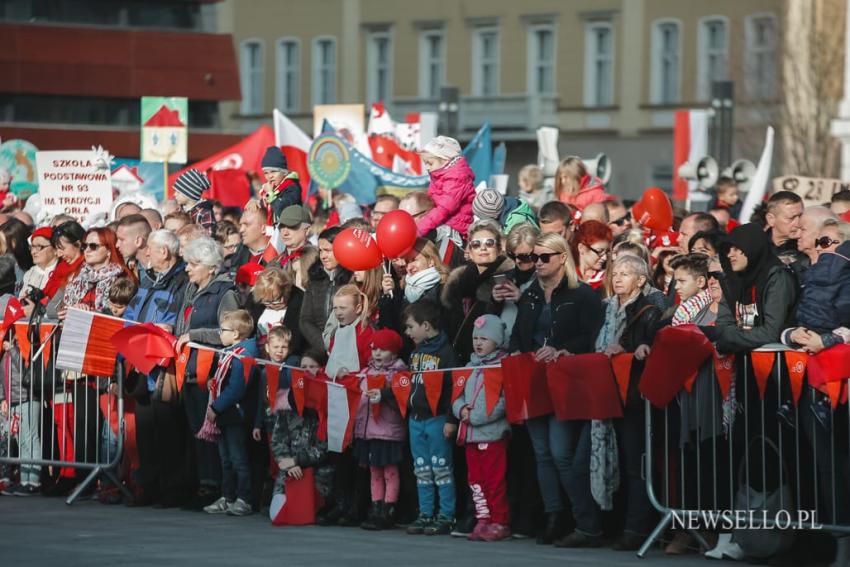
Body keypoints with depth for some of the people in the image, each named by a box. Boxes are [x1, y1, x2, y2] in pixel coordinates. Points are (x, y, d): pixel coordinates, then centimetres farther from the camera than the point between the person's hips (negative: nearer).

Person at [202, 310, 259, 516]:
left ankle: (243, 500, -1)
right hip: (224, 416, 10)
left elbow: (234, 390, -24)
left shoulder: (241, 356, -18)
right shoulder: (229, 353, 13)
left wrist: (216, 408, -19)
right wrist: (214, 408, 13)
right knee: (226, 459, 14)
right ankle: (227, 498, 20)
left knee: (238, 459, -5)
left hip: (235, 416, -10)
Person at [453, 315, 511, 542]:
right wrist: (461, 409, -4)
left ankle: (499, 522, 2)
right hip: (470, 434, 8)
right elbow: (458, 395, 18)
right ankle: (483, 520, 17)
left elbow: (503, 401, -16)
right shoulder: (471, 366, 16)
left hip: (493, 432, -8)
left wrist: (475, 416, -16)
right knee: (475, 480, 10)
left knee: (495, 480, -4)